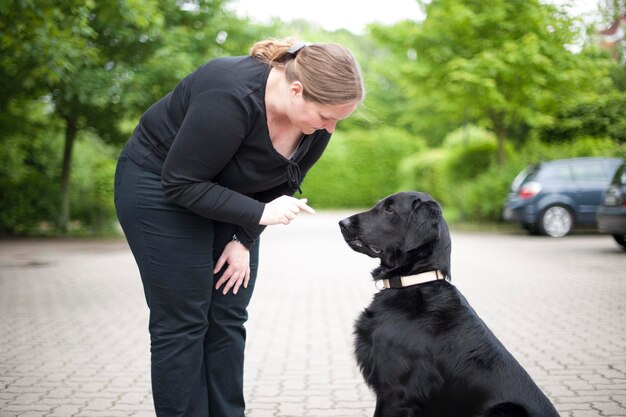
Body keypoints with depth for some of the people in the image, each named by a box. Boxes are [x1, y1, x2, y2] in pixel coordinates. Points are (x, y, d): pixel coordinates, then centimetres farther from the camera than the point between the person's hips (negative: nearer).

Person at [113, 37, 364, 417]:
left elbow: (282, 185, 0)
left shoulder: (316, 125, -13)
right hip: (160, 187, -6)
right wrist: (260, 214, -30)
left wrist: (244, 240, -7)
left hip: (228, 194, 7)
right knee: (183, 321, -7)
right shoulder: (232, 98, -34)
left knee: (229, 319, 3)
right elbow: (181, 182, -28)